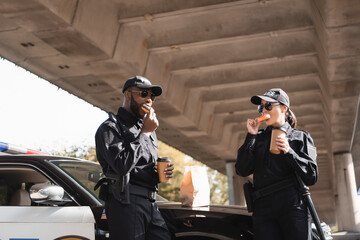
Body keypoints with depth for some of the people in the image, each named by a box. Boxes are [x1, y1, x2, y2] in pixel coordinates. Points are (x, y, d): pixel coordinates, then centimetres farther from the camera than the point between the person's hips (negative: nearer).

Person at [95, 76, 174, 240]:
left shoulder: (149, 130, 24)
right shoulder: (110, 127, -2)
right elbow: (122, 165, -18)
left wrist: (163, 172, 8)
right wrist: (144, 133, -10)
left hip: (151, 204, 7)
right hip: (126, 203, -7)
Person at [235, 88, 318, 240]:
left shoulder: (300, 137, 11)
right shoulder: (258, 138, 18)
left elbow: (311, 177, 2)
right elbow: (242, 170, 5)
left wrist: (288, 152, -10)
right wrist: (251, 136, 3)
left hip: (292, 205, -2)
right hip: (263, 207, 2)